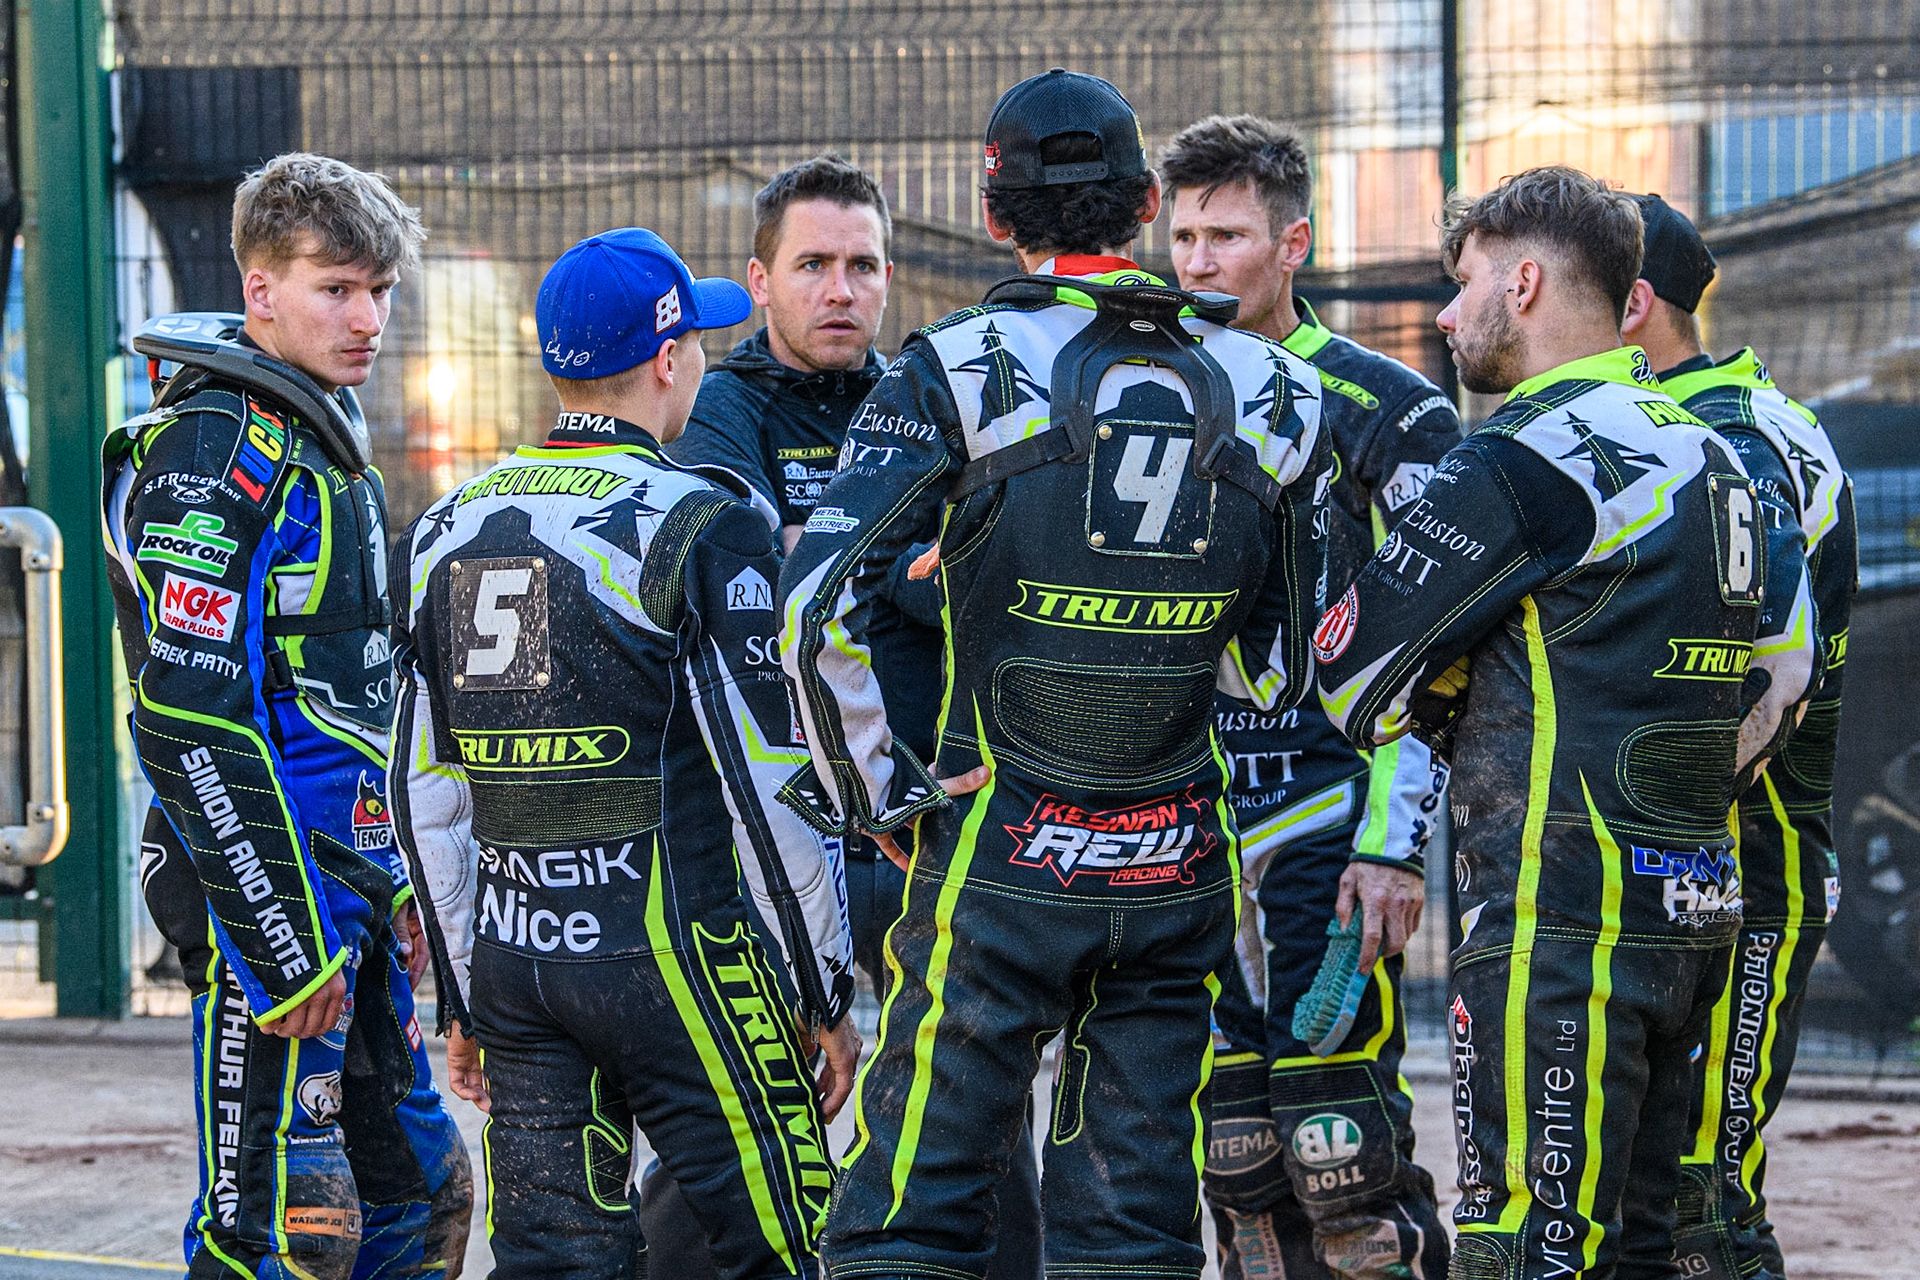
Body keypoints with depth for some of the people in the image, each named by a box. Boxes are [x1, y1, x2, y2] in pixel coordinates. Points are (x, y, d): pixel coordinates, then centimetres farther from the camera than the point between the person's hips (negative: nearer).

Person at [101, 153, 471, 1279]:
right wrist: (283, 944, -22)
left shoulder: (325, 435, 16)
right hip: (271, 891, -10)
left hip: (351, 880, 10)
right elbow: (193, 719, -21)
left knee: (420, 1186, 14)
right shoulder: (211, 454, -14)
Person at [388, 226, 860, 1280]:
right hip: (669, 953, -6)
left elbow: (424, 793, 12)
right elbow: (771, 786, -10)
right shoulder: (700, 528, -9)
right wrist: (825, 992, -2)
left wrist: (466, 996, 18)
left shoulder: (447, 532, 10)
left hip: (512, 956, 6)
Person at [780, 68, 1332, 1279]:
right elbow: (1283, 671, 9)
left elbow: (818, 614, -15)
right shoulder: (1270, 391, 5)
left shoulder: (958, 371, -7)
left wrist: (875, 793, -4)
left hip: (998, 861, -3)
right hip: (1176, 869, 3)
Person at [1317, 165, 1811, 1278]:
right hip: (1699, 916, 9)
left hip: (1562, 924, -9)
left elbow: (1354, 676, -8)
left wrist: (1442, 706, 14)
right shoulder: (1711, 457, 15)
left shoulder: (1522, 461, -11)